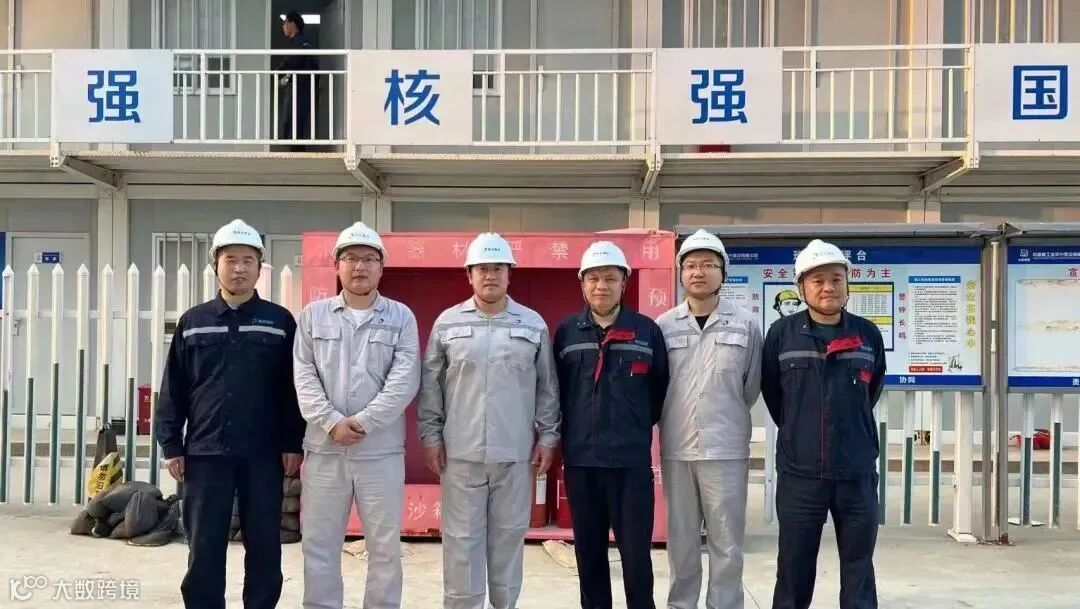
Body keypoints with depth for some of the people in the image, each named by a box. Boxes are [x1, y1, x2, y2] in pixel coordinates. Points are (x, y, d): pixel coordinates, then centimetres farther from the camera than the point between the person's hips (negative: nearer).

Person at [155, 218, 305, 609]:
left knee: (264, 547, 7)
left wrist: (293, 445, -2)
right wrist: (171, 446, 3)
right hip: (205, 452, 1)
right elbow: (173, 390, 8)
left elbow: (293, 388, 2)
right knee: (204, 550, 6)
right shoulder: (192, 322, 7)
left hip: (264, 454, -1)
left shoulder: (280, 321, 3)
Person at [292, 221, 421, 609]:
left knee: (385, 545, 6)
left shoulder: (401, 318, 4)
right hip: (324, 449, 1)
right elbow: (304, 377, 0)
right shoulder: (314, 315, 8)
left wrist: (363, 422, -15)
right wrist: (332, 422, -14)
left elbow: (405, 381, -7)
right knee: (319, 544, 8)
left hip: (381, 450, -1)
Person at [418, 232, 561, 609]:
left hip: (515, 453, 1)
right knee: (462, 539, 4)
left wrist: (547, 436, 3)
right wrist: (431, 435, 0)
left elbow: (548, 387, 7)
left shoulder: (533, 324, 5)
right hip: (460, 453, 0)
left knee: (509, 536, 9)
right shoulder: (448, 323, 3)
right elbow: (430, 385, 5)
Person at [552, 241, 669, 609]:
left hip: (632, 460, -2)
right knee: (589, 554, 11)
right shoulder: (566, 332, 6)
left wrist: (639, 424, 9)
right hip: (580, 460, 2)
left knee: (636, 554, 0)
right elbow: (556, 389, 13)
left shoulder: (647, 330, 2)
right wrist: (568, 431, 11)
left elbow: (660, 388, 9)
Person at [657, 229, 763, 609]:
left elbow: (752, 387, 7)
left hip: (727, 449, -1)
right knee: (681, 541, 11)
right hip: (676, 449, 1)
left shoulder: (745, 325, 0)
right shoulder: (663, 326, 2)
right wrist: (672, 422, 9)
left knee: (727, 543, 4)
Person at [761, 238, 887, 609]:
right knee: (794, 572, 7)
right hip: (799, 473, -1)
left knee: (859, 573, 9)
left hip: (857, 474, 2)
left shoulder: (869, 335, 3)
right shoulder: (781, 334, -3)